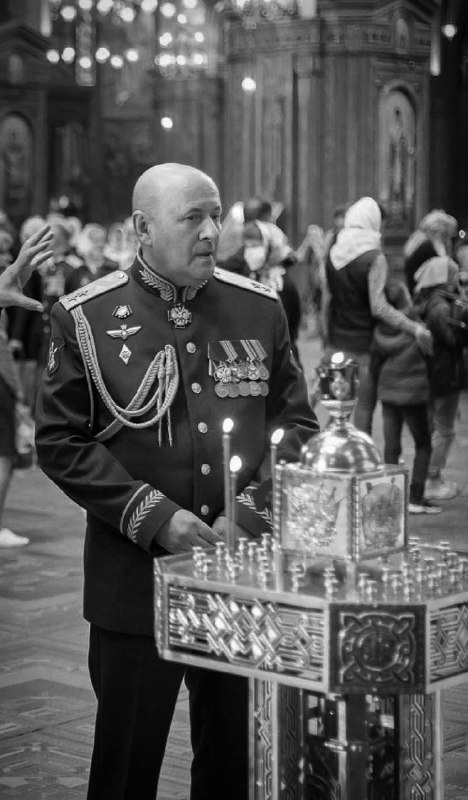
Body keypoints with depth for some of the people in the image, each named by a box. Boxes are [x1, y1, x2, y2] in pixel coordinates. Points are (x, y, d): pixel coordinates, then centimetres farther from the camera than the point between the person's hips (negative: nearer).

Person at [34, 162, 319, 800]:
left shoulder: (260, 308, 4)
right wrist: (155, 519, -13)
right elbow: (60, 442, -4)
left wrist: (253, 511, -8)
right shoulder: (86, 317, -3)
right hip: (134, 576, -2)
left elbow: (295, 422, 8)